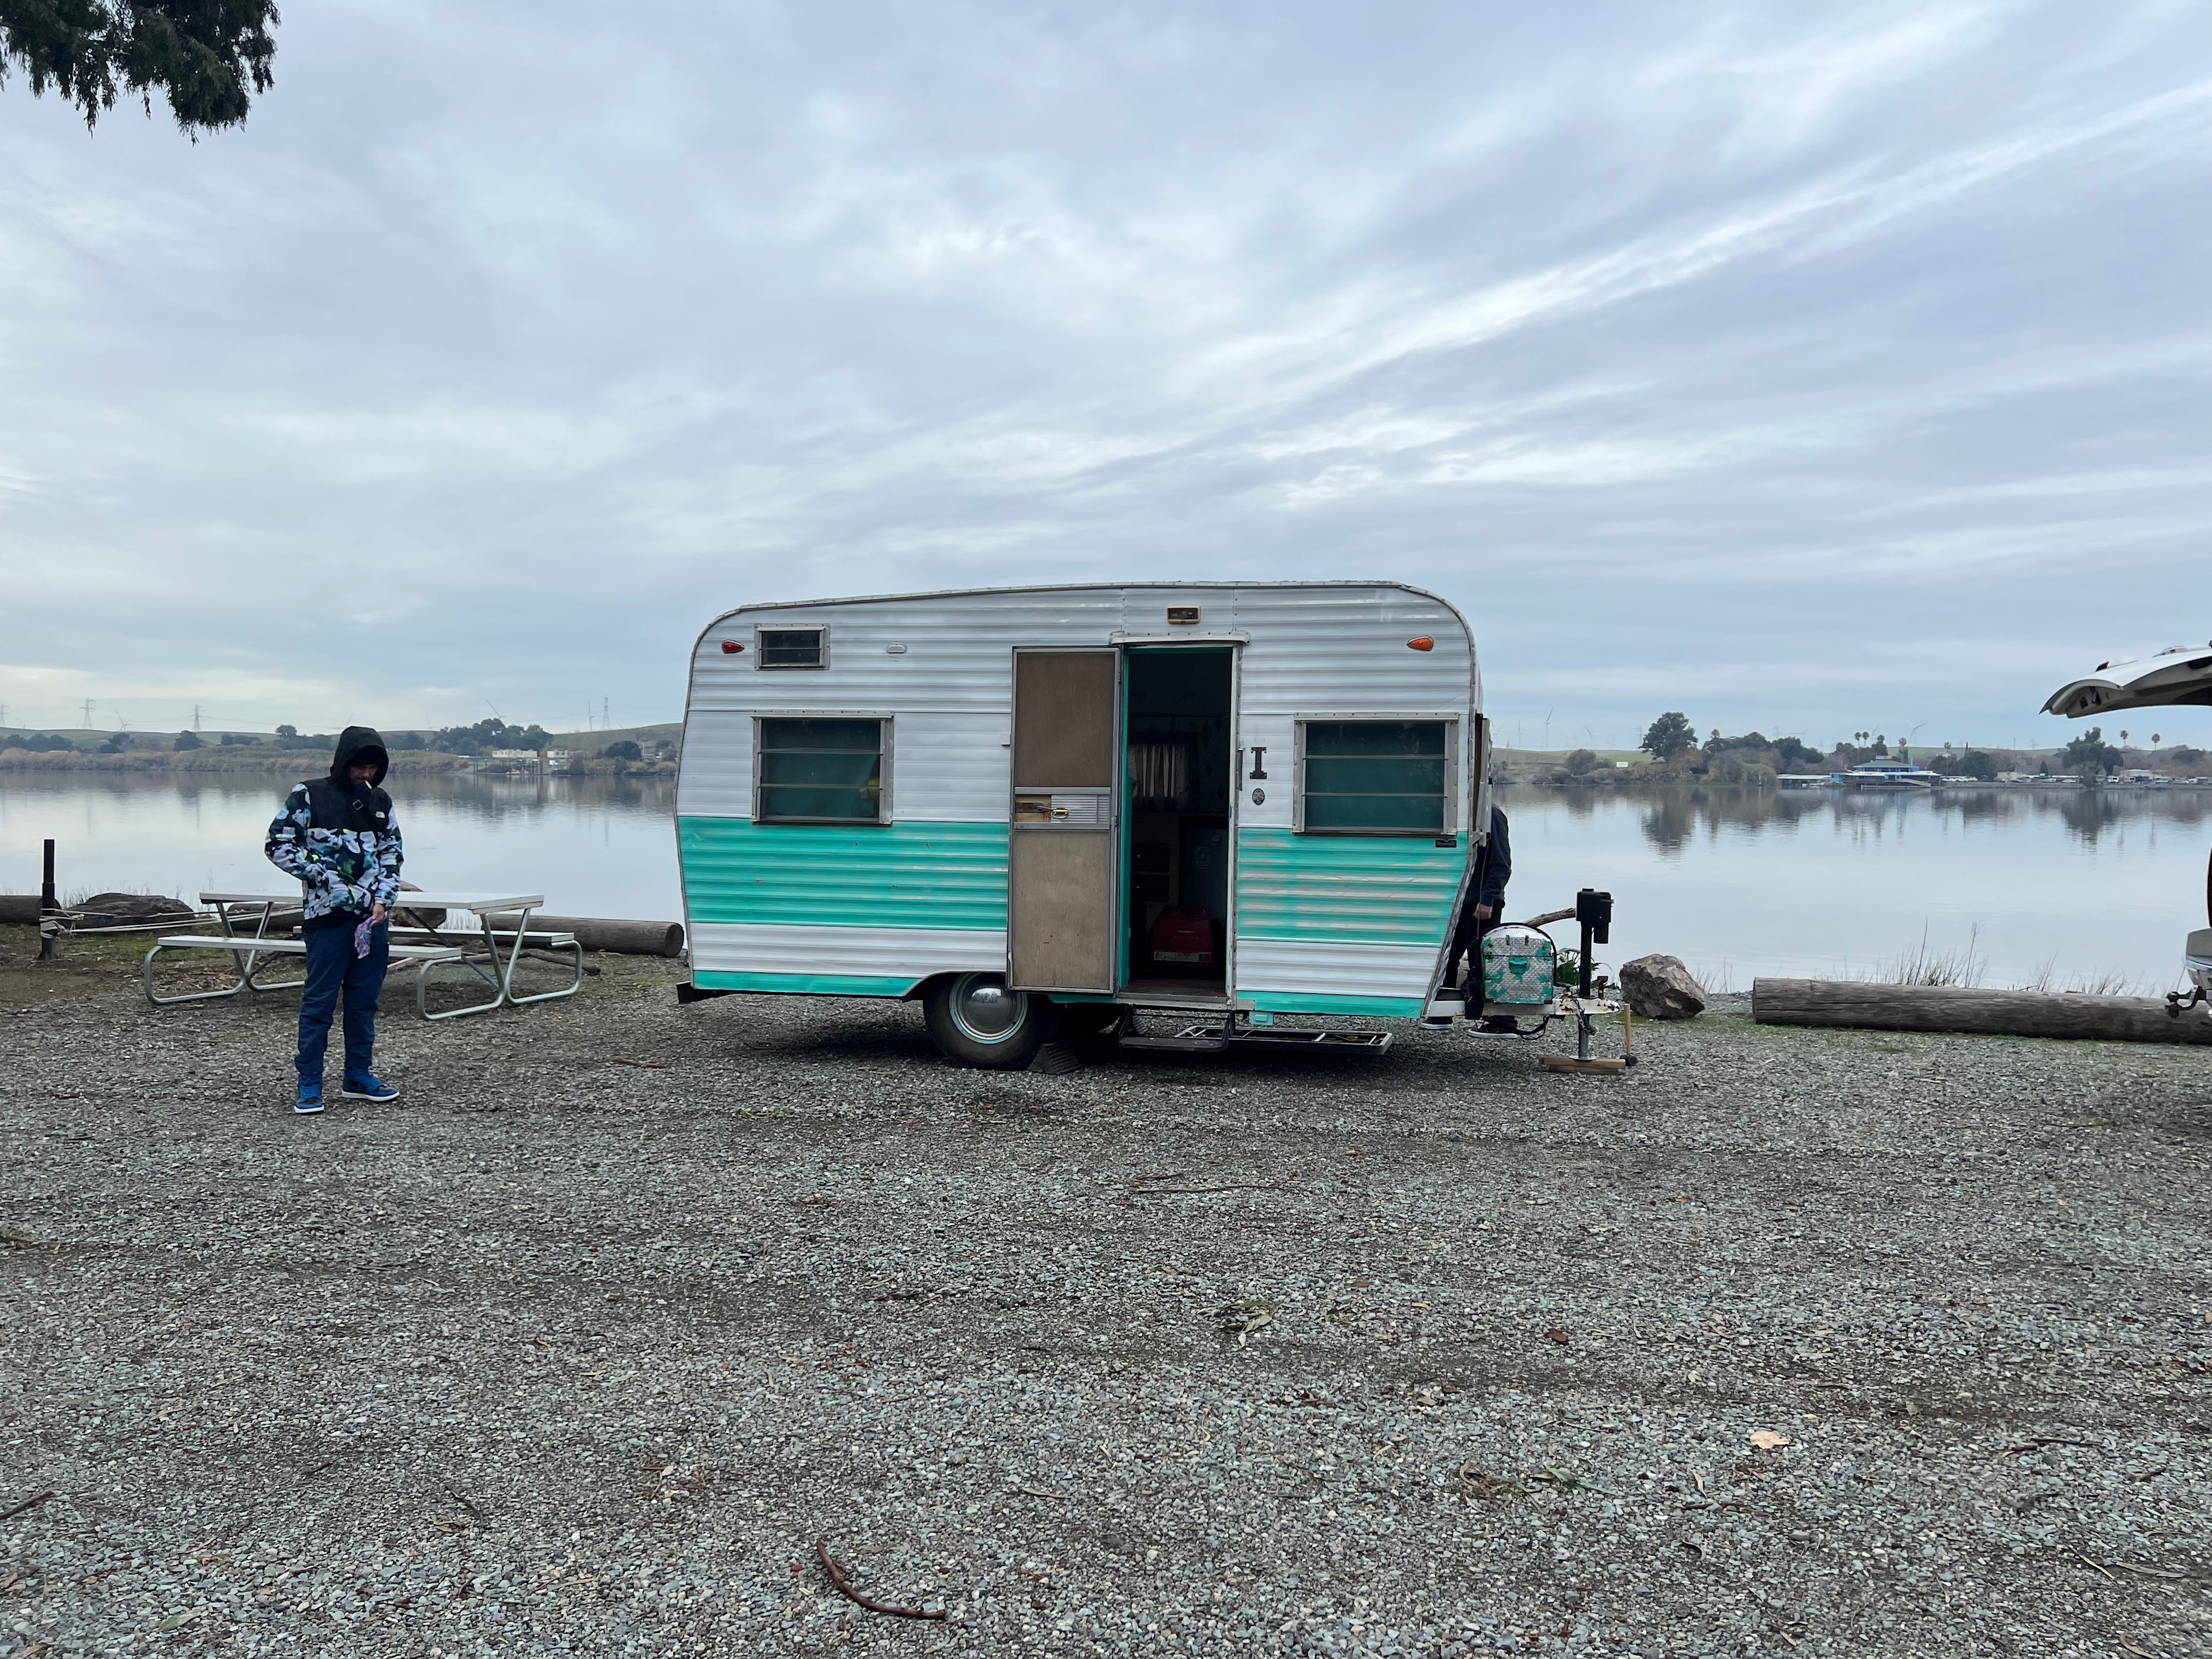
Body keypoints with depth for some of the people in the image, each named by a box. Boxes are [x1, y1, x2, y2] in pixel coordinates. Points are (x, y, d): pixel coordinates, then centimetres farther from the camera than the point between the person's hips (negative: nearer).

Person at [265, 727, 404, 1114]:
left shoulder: (380, 802, 12)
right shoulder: (309, 795, -3)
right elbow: (277, 844, -5)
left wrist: (383, 898, 0)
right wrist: (325, 878, -12)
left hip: (372, 913, 5)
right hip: (327, 912, -5)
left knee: (365, 998, 9)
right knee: (319, 999, -2)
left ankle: (358, 1075, 19)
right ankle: (309, 1083, 5)